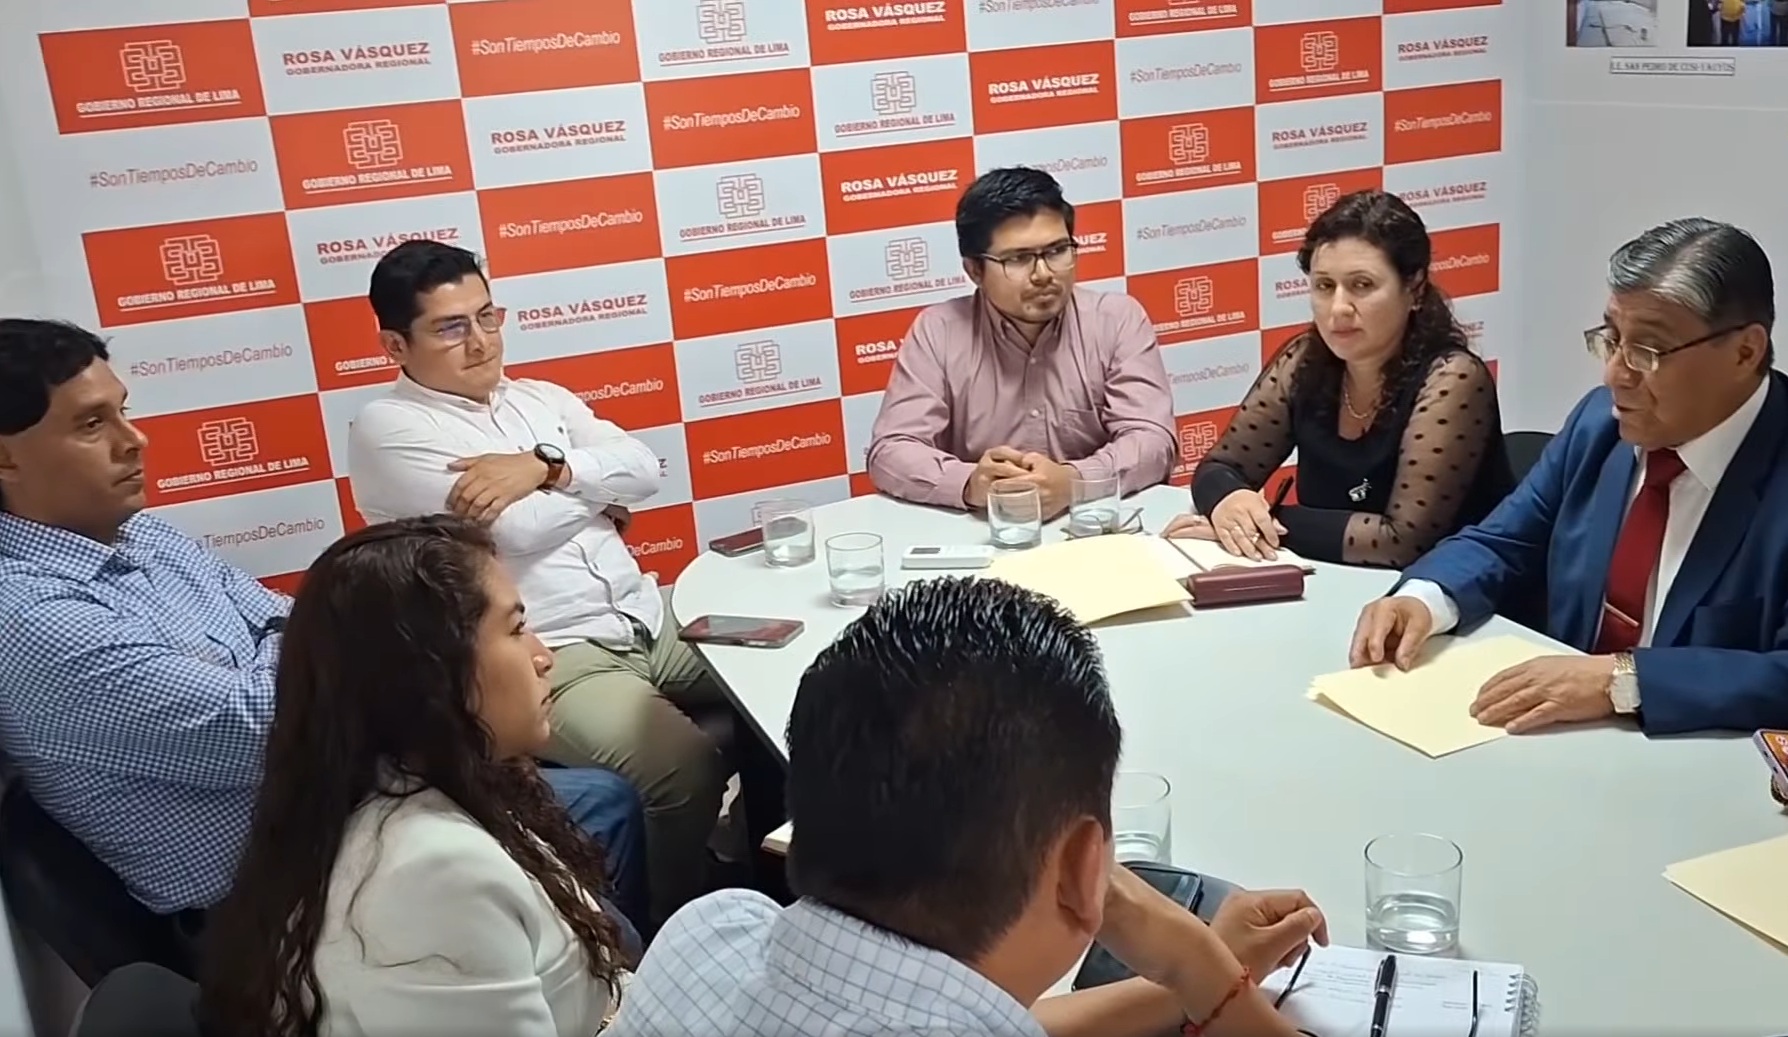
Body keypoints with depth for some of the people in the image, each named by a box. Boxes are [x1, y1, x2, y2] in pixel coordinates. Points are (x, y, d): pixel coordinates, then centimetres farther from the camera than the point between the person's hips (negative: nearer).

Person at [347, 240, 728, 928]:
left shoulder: (539, 398, 17)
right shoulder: (388, 428, -5)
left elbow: (644, 468, 3)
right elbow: (516, 530, -16)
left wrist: (547, 467, -13)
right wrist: (597, 488, 1)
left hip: (648, 621, 8)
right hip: (546, 661, -8)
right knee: (686, 765, -28)